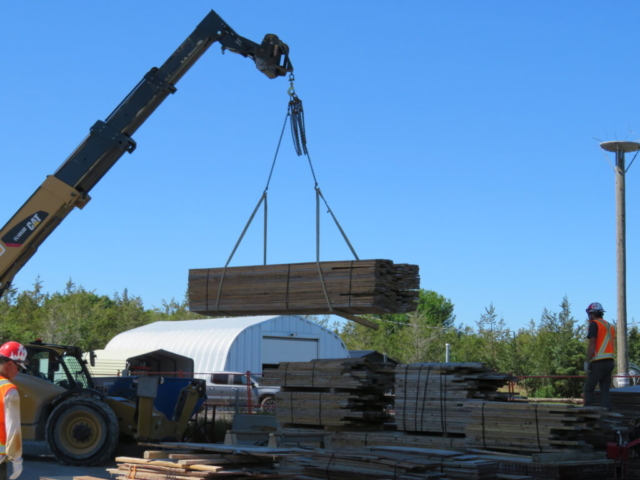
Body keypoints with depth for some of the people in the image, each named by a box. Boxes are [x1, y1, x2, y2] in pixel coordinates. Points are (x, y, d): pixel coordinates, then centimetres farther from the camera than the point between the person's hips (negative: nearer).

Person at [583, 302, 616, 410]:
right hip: (610, 361, 7)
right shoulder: (610, 326, 18)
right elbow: (612, 344, 18)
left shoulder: (594, 324, -3)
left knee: (589, 389, -1)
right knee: (605, 390, 7)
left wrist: (587, 361, -10)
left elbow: (592, 344, -10)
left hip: (598, 362, -7)